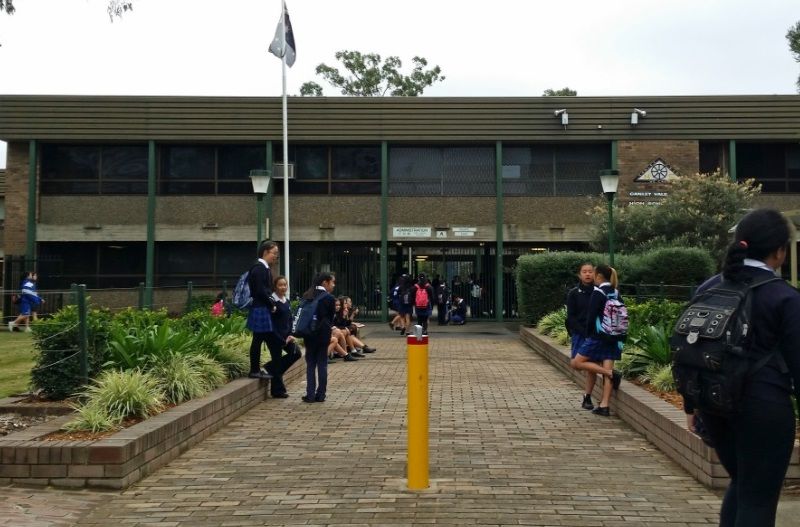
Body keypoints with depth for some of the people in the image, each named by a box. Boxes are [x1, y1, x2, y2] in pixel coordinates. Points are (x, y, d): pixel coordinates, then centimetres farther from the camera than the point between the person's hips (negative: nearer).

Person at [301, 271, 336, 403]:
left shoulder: (307, 296, 5)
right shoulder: (328, 298, -8)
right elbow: (331, 317, -1)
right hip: (323, 334, -3)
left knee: (310, 364, 8)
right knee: (322, 364, 4)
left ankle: (310, 394, 5)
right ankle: (320, 394, 6)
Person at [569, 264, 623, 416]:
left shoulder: (597, 293, -11)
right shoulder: (616, 293, 10)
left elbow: (591, 316, -14)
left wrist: (588, 334, -2)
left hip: (598, 336, -8)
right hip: (613, 337, 8)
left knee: (576, 363, -1)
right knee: (607, 371, 5)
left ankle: (611, 373, -11)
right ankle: (604, 406, 1)